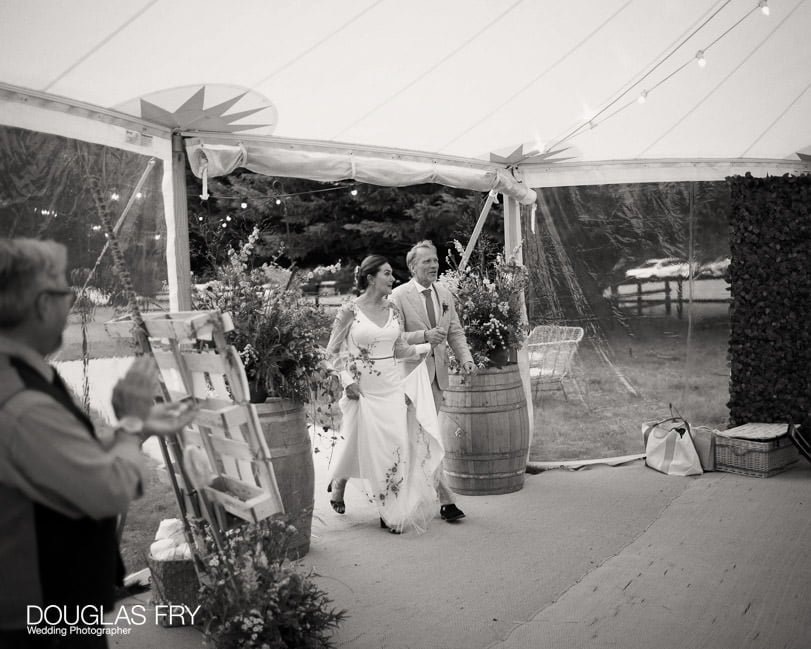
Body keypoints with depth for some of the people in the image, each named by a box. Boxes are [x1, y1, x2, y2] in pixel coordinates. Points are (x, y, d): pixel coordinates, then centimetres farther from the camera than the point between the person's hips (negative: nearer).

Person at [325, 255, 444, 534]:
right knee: (359, 445, 6)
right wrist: (348, 380, -10)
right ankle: (338, 482, 39)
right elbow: (333, 351, -2)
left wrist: (430, 345, 4)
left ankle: (391, 512, 13)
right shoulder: (350, 310, -8)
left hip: (392, 388, 4)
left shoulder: (392, 310, 6)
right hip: (362, 390, -4)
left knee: (397, 446, 1)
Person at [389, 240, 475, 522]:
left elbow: (455, 331, 13)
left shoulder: (445, 295, 10)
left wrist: (464, 357, -4)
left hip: (437, 372, 6)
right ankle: (445, 498, 2)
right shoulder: (399, 296, -8)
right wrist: (424, 336, -24)